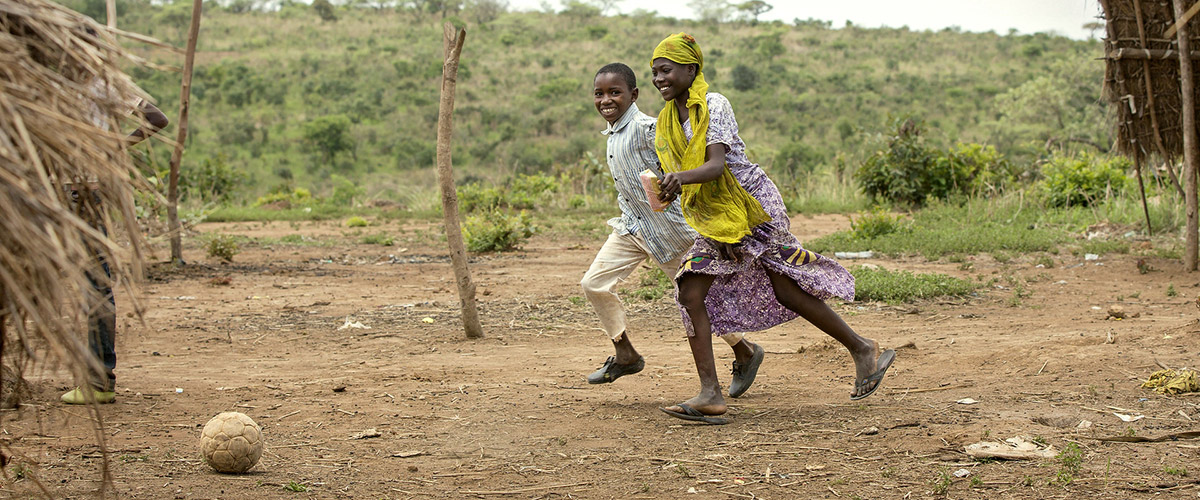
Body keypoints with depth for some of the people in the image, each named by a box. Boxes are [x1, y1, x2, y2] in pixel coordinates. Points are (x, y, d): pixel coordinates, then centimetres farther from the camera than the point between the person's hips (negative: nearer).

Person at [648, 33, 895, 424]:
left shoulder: (714, 105, -15)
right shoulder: (667, 122, 8)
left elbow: (716, 164, -28)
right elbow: (681, 172, 11)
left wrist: (683, 177, -46)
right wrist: (665, 189, -11)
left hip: (753, 205, -7)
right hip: (712, 219, 7)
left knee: (787, 291, -4)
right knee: (690, 294, -8)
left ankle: (862, 350, 14)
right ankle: (710, 394, -8)